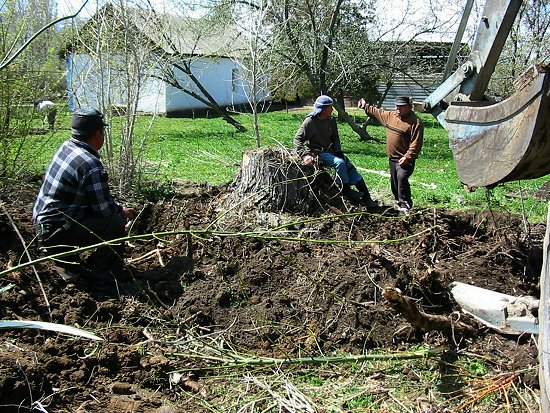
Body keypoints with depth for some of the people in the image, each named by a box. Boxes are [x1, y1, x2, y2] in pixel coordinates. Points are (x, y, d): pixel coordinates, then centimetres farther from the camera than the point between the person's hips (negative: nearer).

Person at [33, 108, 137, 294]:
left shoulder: (66, 146, 5)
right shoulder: (92, 166, -24)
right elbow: (104, 208, -18)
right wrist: (122, 211, 2)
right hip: (56, 233, -9)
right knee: (116, 223, -15)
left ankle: (69, 262, 24)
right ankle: (100, 279, -3)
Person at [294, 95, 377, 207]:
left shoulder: (331, 120, 4)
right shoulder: (310, 122, -16)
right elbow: (297, 140, -17)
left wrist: (338, 150, 1)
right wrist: (305, 155, -30)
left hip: (330, 150, 7)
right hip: (317, 152, -7)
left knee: (350, 166, -3)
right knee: (339, 163, -28)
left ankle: (366, 197, 1)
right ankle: (346, 191, -13)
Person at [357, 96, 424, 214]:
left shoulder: (415, 122, -16)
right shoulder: (390, 115, 8)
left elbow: (416, 143, -20)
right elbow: (377, 112, 27)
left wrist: (408, 157, -25)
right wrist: (365, 106, 26)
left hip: (405, 159, -8)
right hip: (392, 158, 9)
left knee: (401, 177, -27)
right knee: (394, 182, 16)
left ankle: (405, 206, -21)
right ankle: (399, 202, 34)